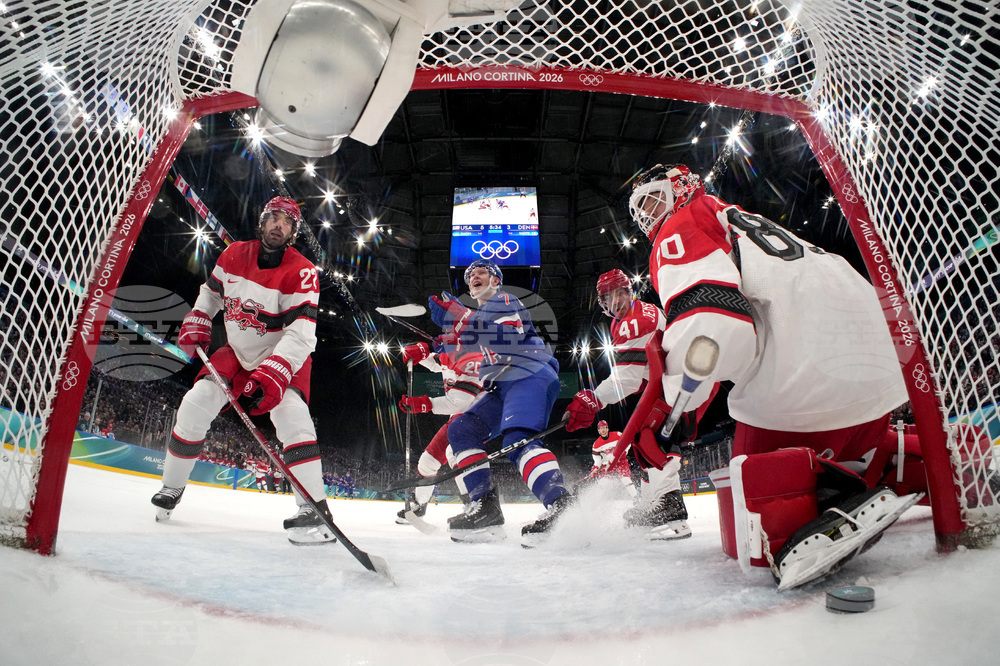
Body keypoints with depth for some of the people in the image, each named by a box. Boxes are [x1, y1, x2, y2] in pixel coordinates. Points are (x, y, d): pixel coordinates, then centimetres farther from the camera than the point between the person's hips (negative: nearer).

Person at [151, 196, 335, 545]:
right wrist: (195, 326, 6)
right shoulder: (233, 254, -4)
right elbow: (211, 291, 17)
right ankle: (171, 487, 19)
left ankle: (314, 510, -29)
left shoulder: (301, 272, -21)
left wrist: (273, 375, -40)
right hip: (237, 351, 5)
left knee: (291, 414, -29)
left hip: (285, 357, -5)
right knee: (195, 405, -7)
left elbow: (301, 333, -30)